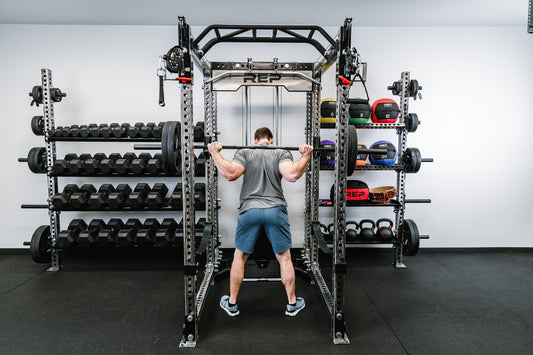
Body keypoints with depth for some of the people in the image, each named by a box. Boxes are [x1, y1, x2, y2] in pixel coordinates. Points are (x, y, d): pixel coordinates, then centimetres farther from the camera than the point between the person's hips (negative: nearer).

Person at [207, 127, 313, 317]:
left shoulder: (244, 152, 6)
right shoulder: (282, 153, 5)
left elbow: (231, 173, -11)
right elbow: (292, 175, -14)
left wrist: (215, 153, 0)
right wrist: (306, 156, 0)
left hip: (249, 211, 0)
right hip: (276, 211, 0)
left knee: (239, 257, 16)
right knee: (284, 258, 14)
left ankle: (231, 303, 25)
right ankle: (292, 303, 24)